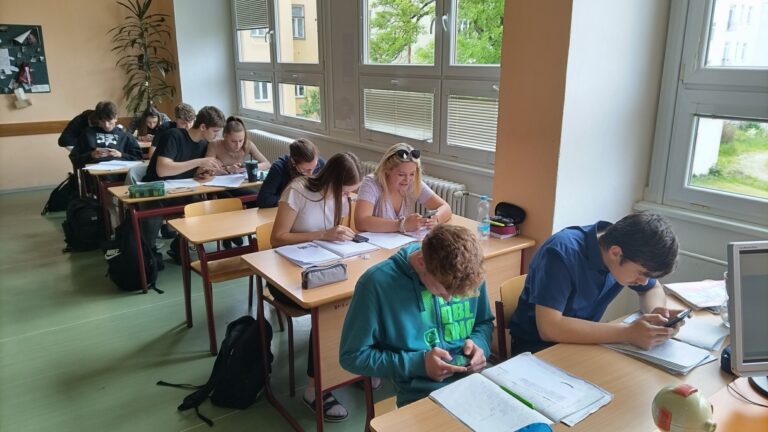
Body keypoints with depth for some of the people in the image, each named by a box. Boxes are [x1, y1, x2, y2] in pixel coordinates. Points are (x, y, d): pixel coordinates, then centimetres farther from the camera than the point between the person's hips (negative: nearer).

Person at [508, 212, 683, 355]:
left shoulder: (627, 249, -8)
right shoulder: (563, 252, -29)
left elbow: (653, 288, 9)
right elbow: (549, 328, -35)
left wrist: (656, 312, -14)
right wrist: (628, 333, -35)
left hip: (582, 340, 7)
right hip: (538, 347, -6)